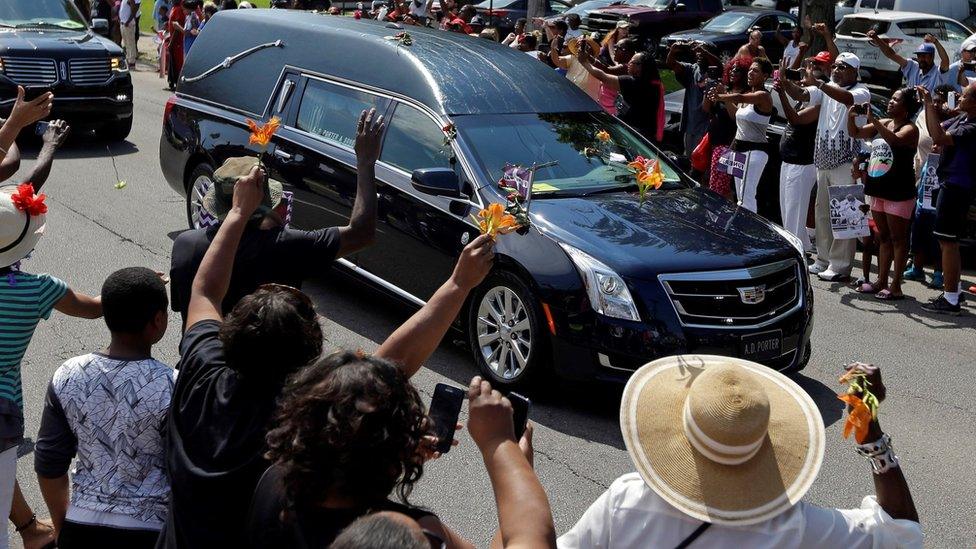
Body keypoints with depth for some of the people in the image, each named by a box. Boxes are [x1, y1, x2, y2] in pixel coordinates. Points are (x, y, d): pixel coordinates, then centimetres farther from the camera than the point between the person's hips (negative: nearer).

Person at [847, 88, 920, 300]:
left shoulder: (910, 129, -9)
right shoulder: (882, 124, 12)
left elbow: (895, 140, -29)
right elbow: (855, 133, 13)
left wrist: (873, 120, -32)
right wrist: (851, 117, -6)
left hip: (899, 193, -7)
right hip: (877, 189, 7)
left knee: (897, 238, -2)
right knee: (883, 237, 13)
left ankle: (896, 286, 1)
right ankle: (881, 282, 20)